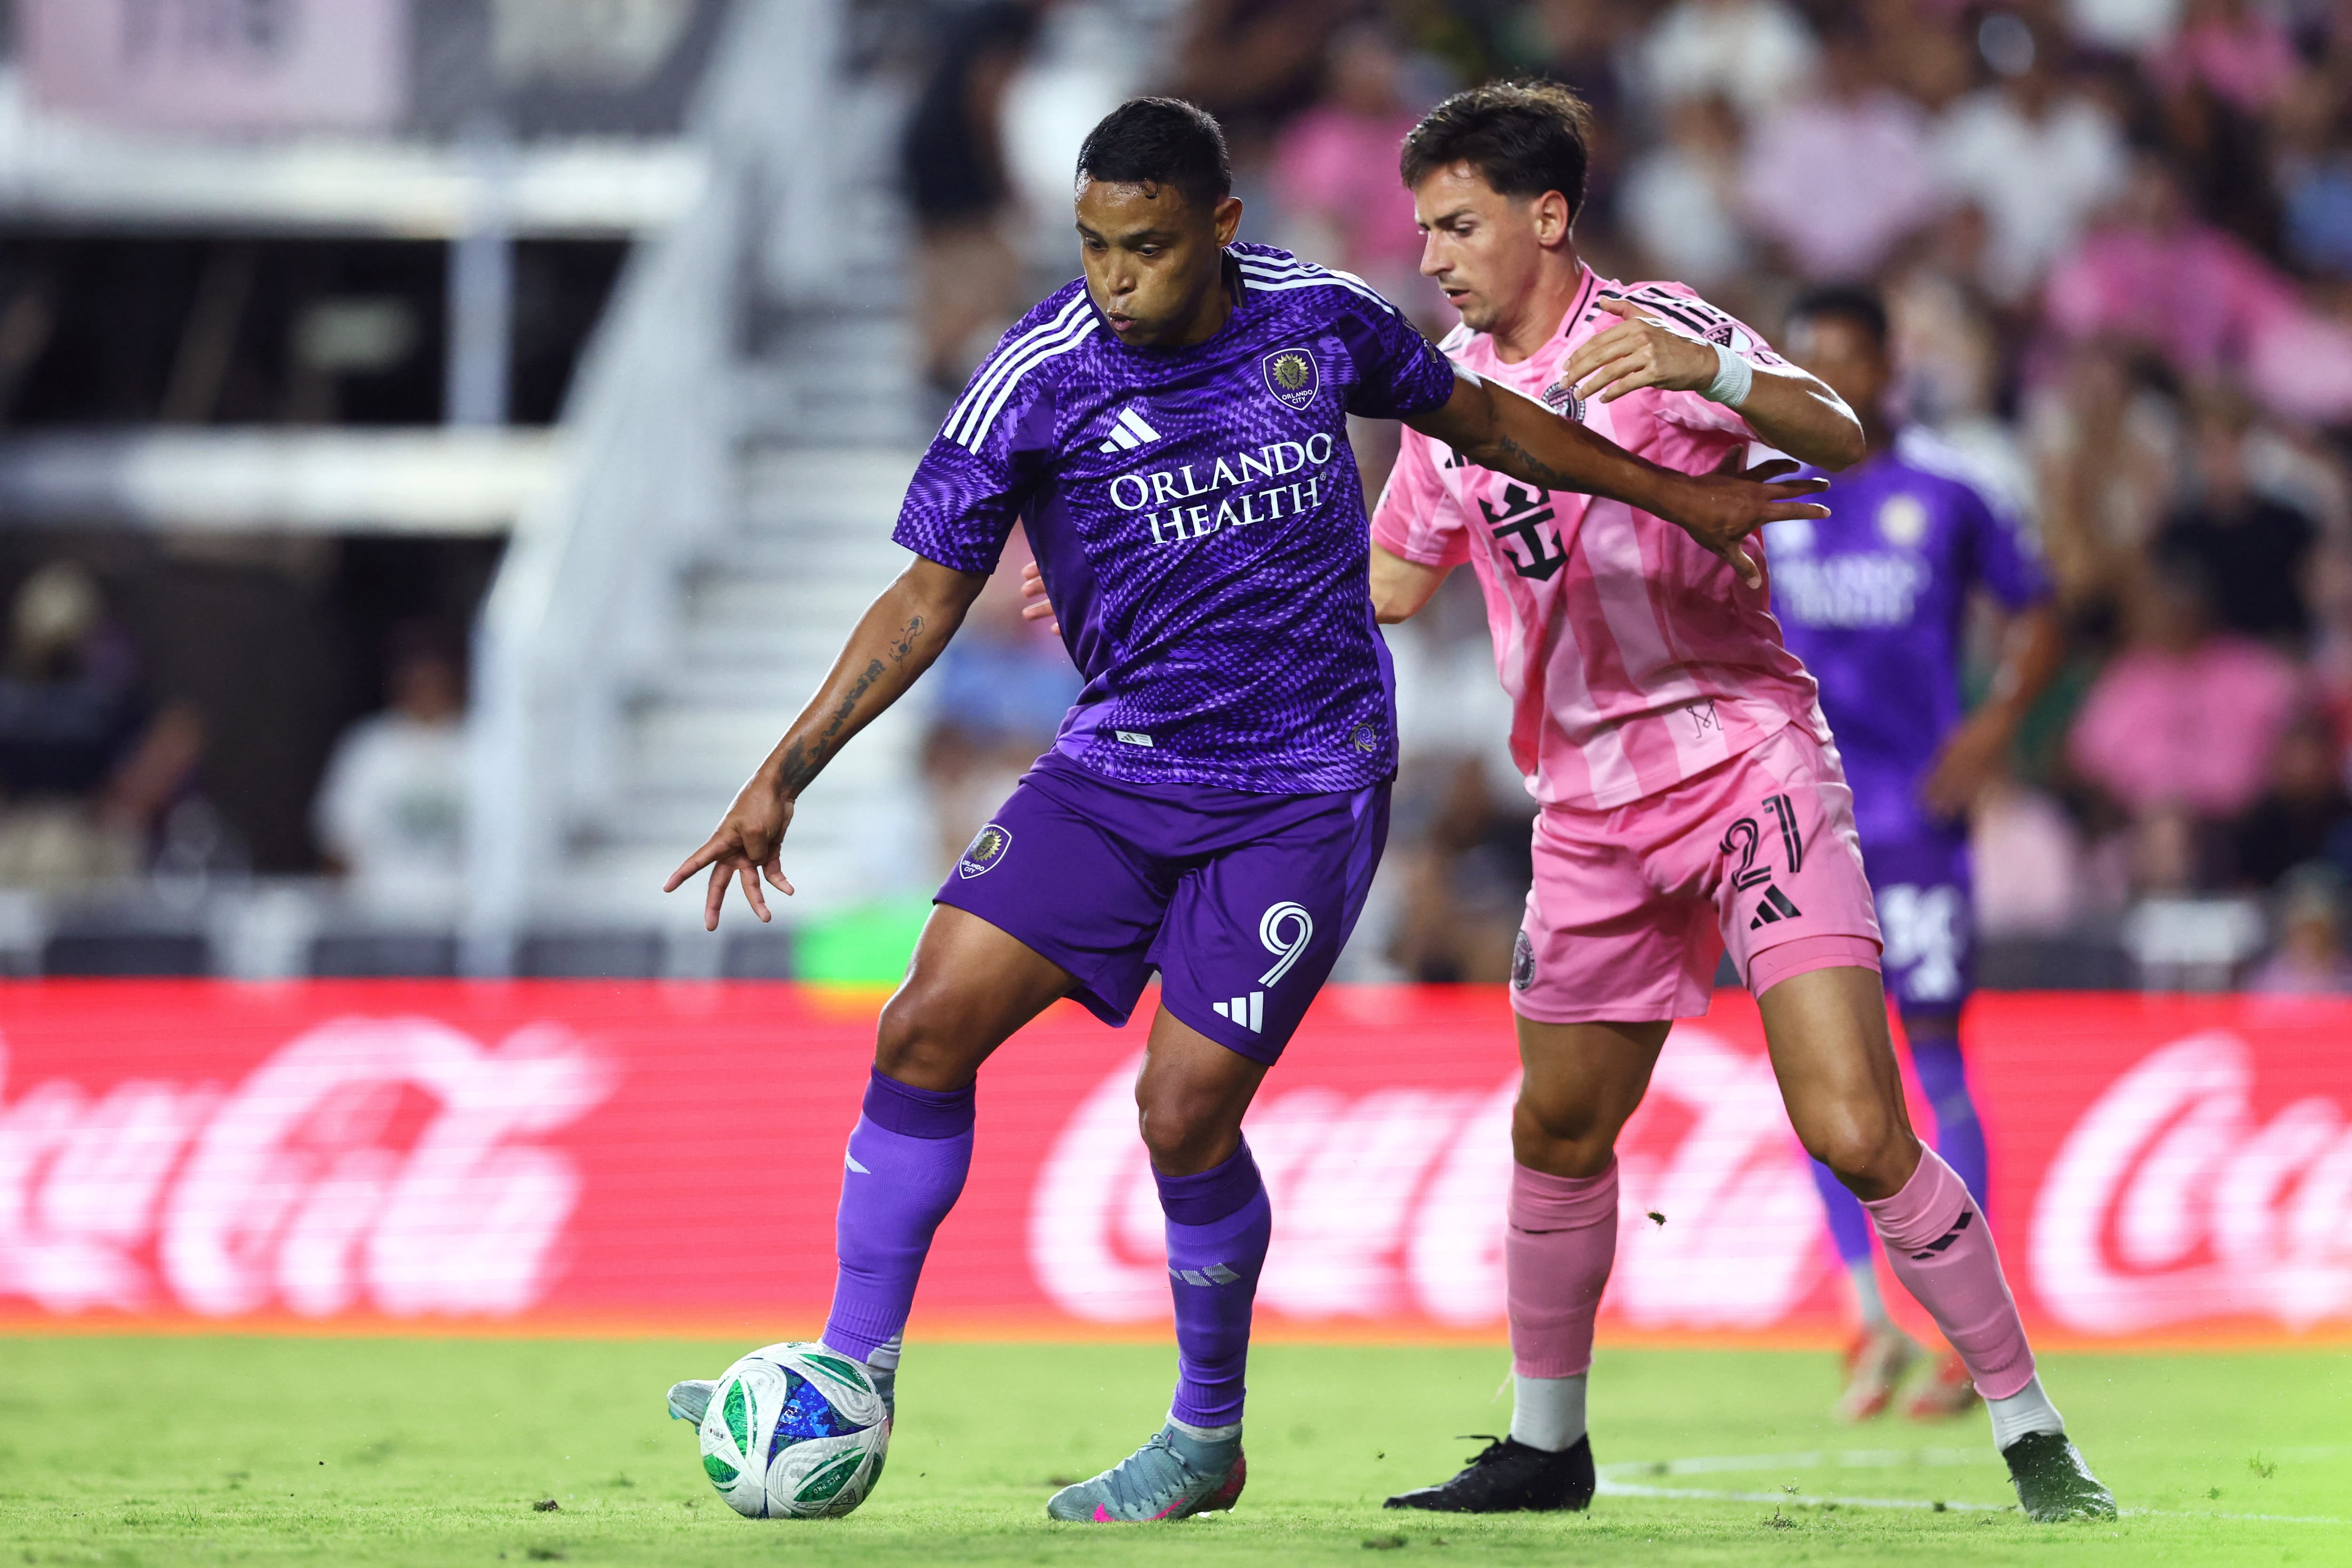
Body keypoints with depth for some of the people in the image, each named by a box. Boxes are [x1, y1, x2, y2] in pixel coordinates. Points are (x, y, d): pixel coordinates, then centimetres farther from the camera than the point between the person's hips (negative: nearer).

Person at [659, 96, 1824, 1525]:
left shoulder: (1317, 320, -4)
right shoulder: (1038, 380, -8)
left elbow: (1475, 415, 15)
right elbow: (931, 596, -3)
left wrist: (1682, 497, 22)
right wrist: (784, 777, -10)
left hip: (1306, 787, -2)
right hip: (1121, 765, 2)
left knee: (1185, 1108, -10)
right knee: (930, 1025, -12)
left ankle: (1208, 1442, 11)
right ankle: (855, 1380, 0)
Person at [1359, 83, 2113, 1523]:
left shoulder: (1651, 327, -9)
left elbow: (1840, 440, -25)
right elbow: (1392, 580, 24)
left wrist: (1704, 370, -43)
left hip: (1748, 752, -6)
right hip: (1592, 803, 6)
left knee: (1856, 1131, -17)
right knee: (1559, 1133, 12)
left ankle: (2034, 1440, -9)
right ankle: (1547, 1446, 30)